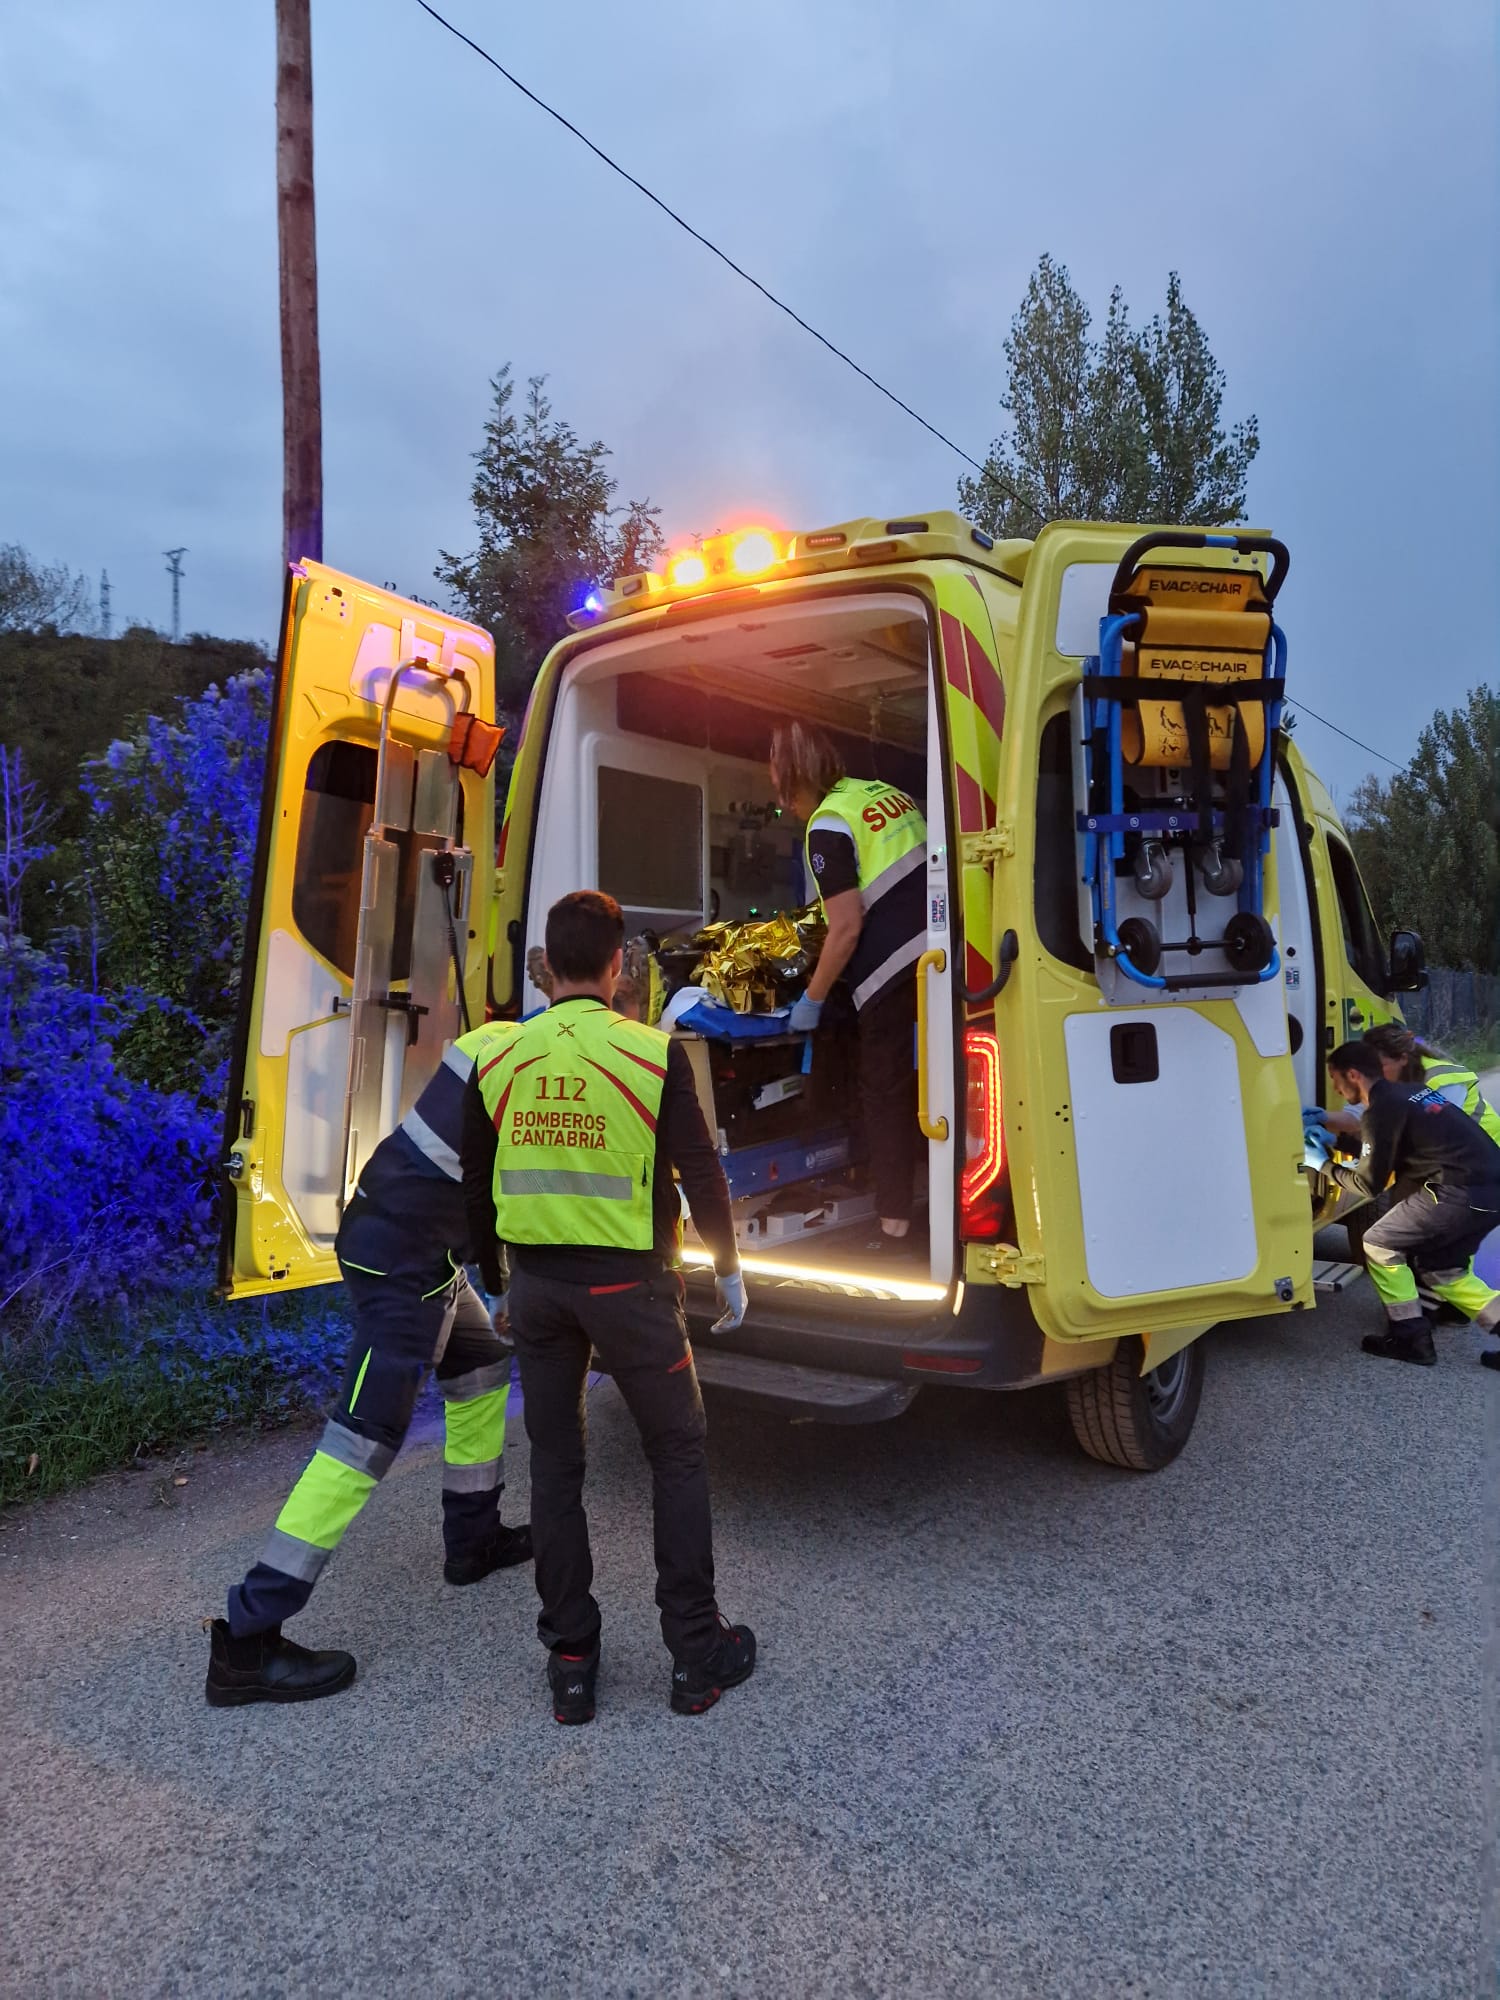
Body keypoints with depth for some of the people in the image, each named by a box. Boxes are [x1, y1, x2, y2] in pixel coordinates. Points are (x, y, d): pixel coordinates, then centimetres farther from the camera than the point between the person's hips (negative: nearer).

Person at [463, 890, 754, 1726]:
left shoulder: (499, 1060, -2)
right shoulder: (654, 1054, -13)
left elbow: (478, 1186, 7)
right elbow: (702, 1173, -10)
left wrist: (494, 1280, 21)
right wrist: (728, 1270, 5)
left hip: (537, 1282, 4)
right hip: (627, 1281, -3)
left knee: (556, 1462, 15)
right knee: (679, 1453, 13)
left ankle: (571, 1661, 23)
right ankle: (697, 1653, 19)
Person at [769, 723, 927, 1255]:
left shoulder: (828, 827, -8)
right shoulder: (885, 792, 15)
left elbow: (846, 929, -11)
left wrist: (811, 1000, 0)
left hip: (895, 971, -7)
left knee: (886, 1094, 5)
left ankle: (894, 1228, 9)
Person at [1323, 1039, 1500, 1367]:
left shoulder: (1381, 1109, -8)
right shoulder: (1407, 1093, 19)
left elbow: (1369, 1184, -3)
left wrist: (1324, 1164, 10)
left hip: (1462, 1192, -9)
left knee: (1379, 1245, 6)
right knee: (1442, 1270, 22)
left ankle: (1410, 1338, 10)